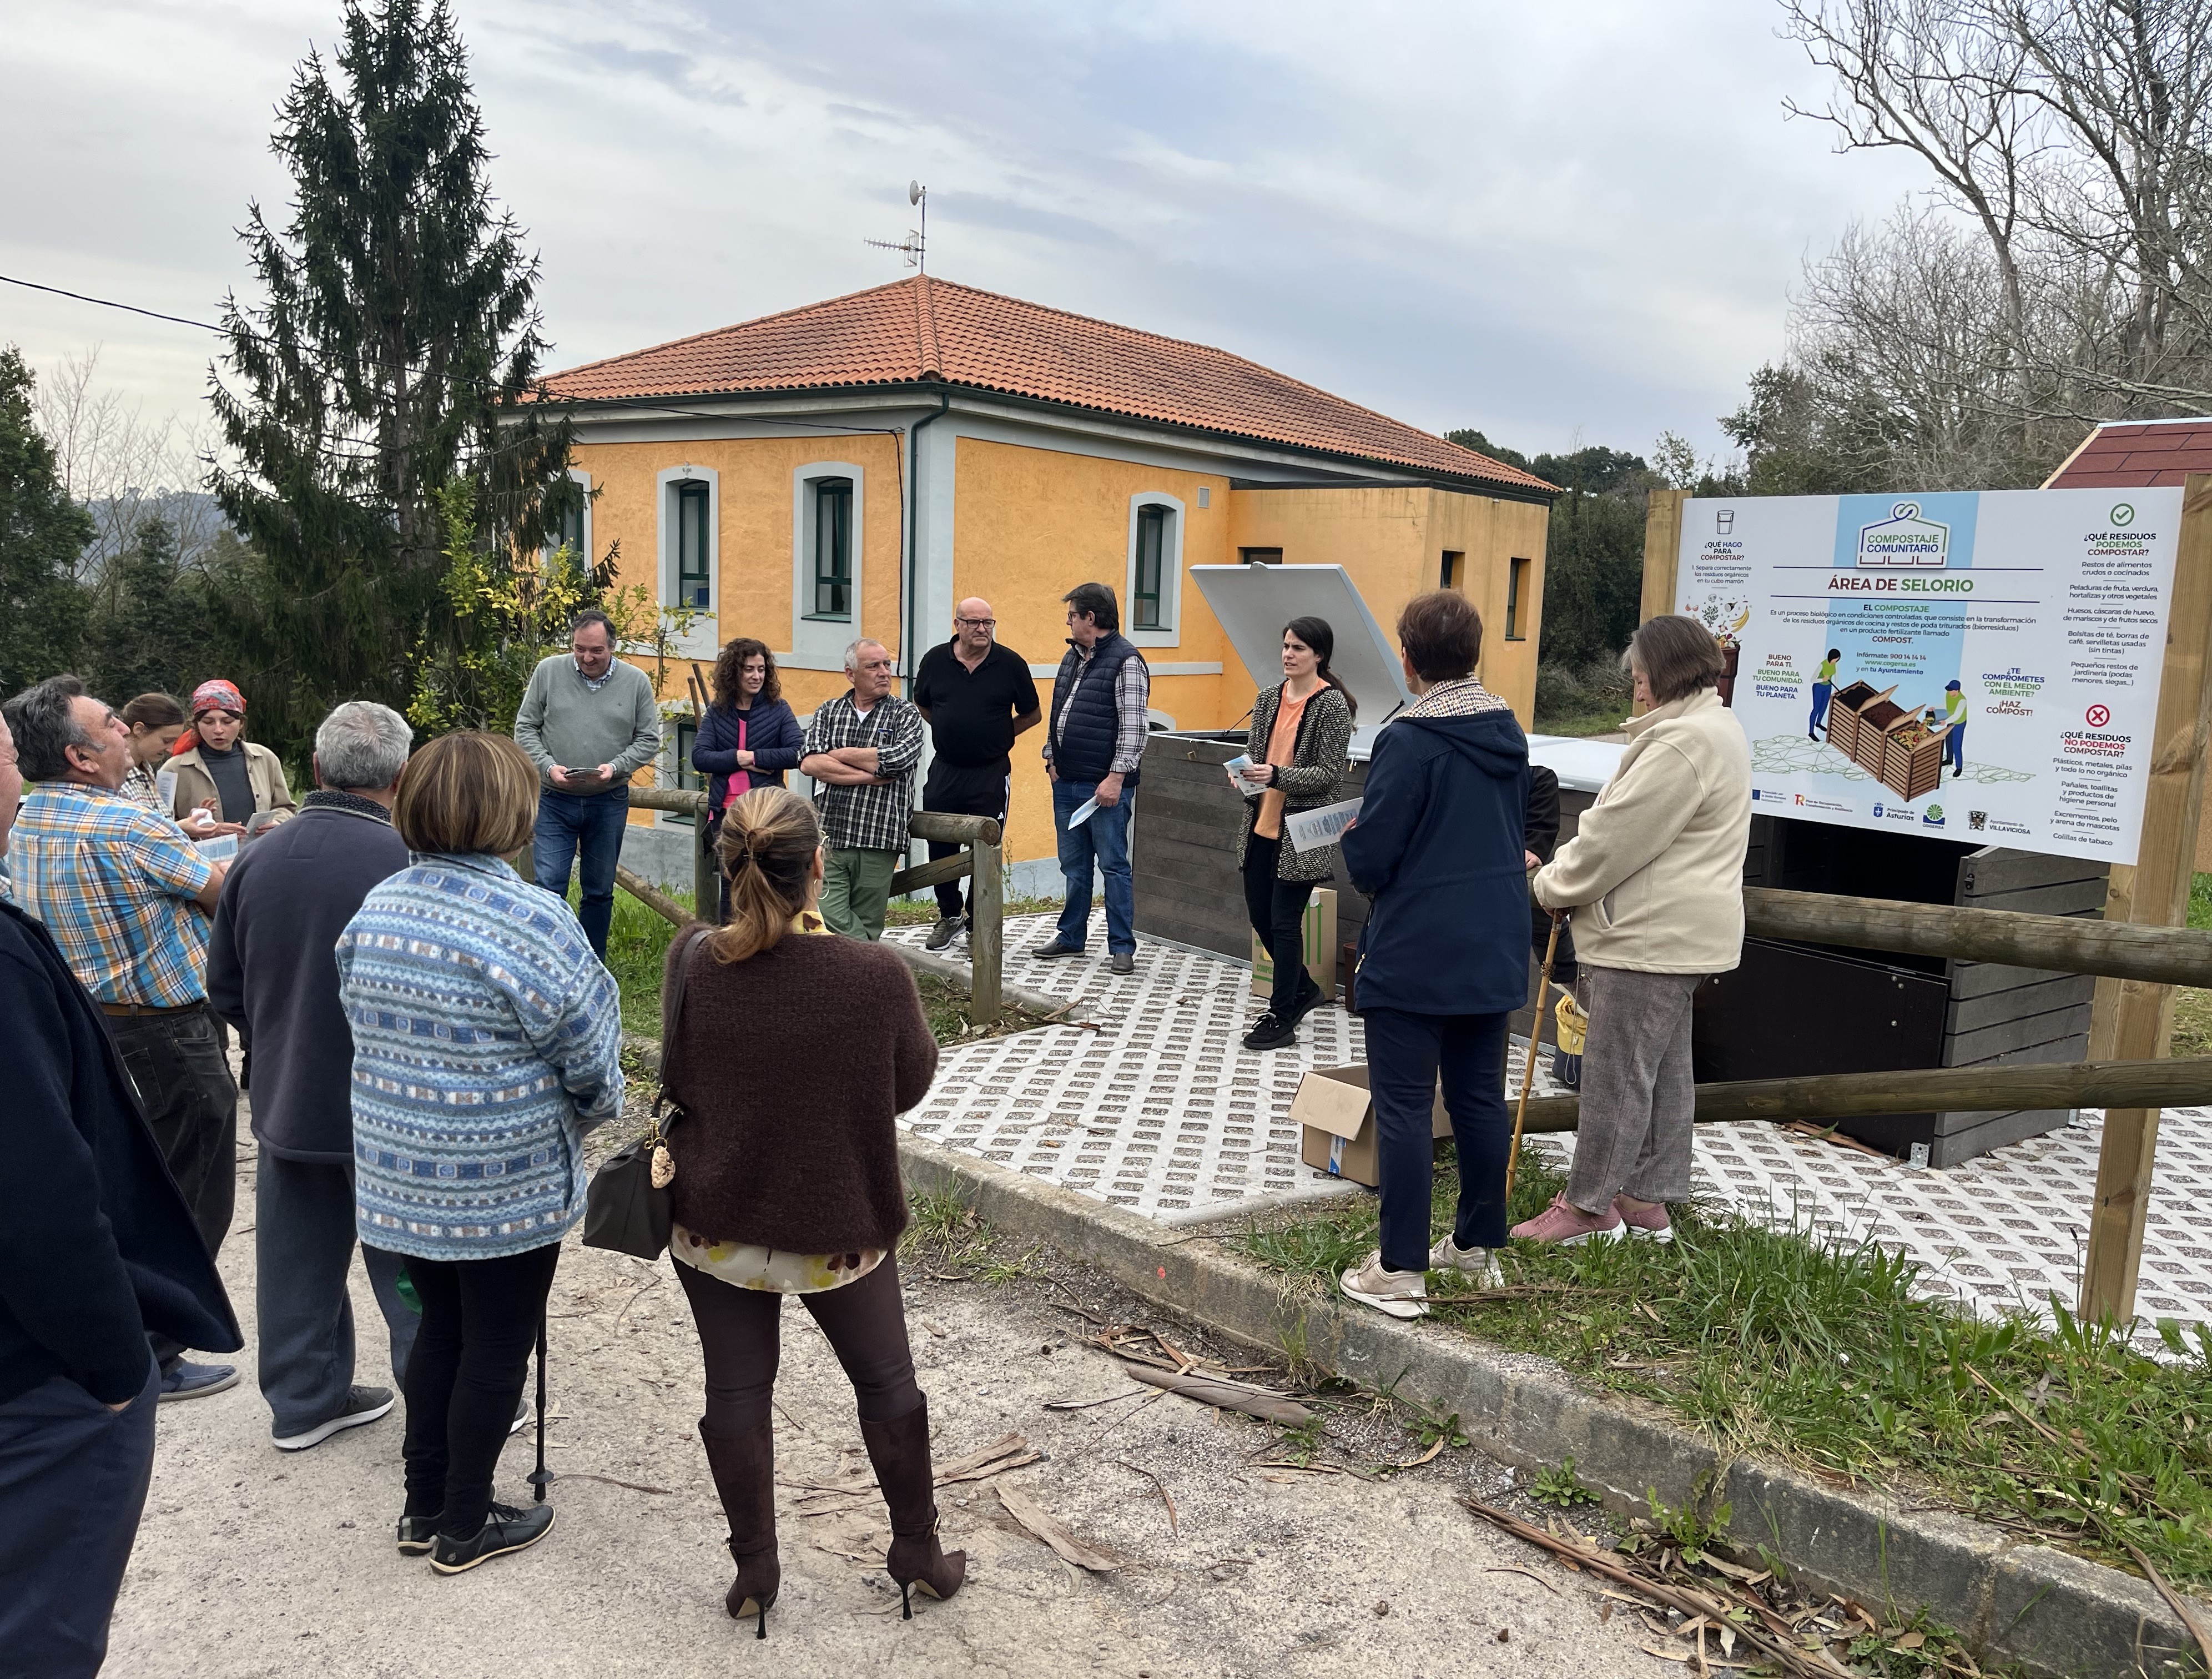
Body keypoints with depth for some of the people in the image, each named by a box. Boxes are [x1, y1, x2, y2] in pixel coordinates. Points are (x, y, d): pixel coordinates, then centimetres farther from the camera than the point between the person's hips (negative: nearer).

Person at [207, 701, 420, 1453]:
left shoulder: (258, 858, -3)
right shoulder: (407, 863, -22)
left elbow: (225, 986, 8)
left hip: (286, 1101, 5)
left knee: (298, 1259, 17)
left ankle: (303, 1400, 32)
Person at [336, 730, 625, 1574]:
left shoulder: (376, 908, 1)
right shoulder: (531, 919, -21)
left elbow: (362, 1025, 10)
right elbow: (588, 1053, -15)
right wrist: (592, 1113, 6)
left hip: (397, 1176, 7)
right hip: (507, 1186, -7)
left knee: (440, 1329, 22)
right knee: (496, 1348, 11)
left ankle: (424, 1508, 35)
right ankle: (466, 1528, 26)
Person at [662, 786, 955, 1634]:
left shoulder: (691, 963, -16)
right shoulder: (875, 977, -25)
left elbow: (679, 1082, 0)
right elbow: (911, 1082, -5)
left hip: (717, 1221, 2)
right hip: (839, 1227, -1)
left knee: (736, 1390, 16)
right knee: (886, 1378, 19)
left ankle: (755, 1569, 29)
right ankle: (918, 1551, 33)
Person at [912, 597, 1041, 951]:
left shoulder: (1011, 664, -5)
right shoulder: (935, 660, 1)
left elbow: (1033, 715, 6)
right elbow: (922, 705, 19)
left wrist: (997, 735, 5)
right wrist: (953, 732, 13)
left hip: (991, 773, -3)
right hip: (945, 770, 3)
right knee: (940, 848, 10)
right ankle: (950, 915, 28)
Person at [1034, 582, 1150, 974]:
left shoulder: (1126, 661, -11)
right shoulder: (1072, 657, 15)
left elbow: (1133, 726, -16)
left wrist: (1116, 777, -19)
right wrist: (1052, 757, 14)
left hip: (1104, 786, -8)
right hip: (1066, 782, 8)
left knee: (1114, 865, -1)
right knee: (1074, 865, 16)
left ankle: (1122, 947, 6)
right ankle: (1071, 936, 26)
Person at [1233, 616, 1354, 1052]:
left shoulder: (1332, 704, -10)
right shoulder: (1269, 698, 9)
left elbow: (1331, 773, -13)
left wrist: (1276, 776, -24)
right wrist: (1245, 773, -6)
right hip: (1261, 824, 7)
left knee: (1284, 922, -2)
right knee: (1259, 915, 13)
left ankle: (1282, 1018, 11)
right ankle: (1304, 988, 35)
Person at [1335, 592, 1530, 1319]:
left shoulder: (1408, 742, -18)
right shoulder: (1509, 733, 5)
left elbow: (1368, 861, -17)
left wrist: (1350, 838, 4)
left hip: (1414, 959, -7)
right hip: (1493, 953, 7)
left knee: (1403, 1108, 1)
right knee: (1480, 1099, 17)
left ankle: (1400, 1271, 6)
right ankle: (1479, 1245, 30)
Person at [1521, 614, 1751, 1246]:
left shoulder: (1680, 744, -21)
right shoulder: (1715, 729, 15)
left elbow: (1616, 841, -20)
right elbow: (1633, 830, 19)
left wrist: (1553, 885, -5)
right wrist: (1567, 863, 9)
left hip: (1651, 935, -11)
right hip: (1679, 932, 11)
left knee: (1616, 1072, -2)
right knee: (1663, 1069, 15)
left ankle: (1590, 1205, 8)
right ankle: (1647, 1199, 25)